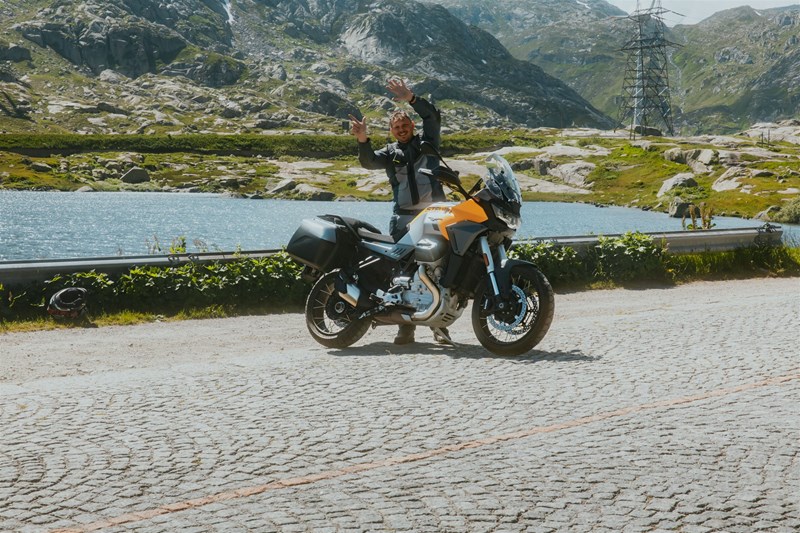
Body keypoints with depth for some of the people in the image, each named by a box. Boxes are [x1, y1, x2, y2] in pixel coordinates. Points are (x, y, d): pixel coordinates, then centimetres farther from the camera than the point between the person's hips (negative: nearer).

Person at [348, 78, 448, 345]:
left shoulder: (427, 142, 12)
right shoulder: (390, 152, 16)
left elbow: (433, 116, -3)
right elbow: (369, 161, -3)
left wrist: (411, 98, -18)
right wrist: (362, 140, -21)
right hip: (403, 218, 1)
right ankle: (406, 325, 0)